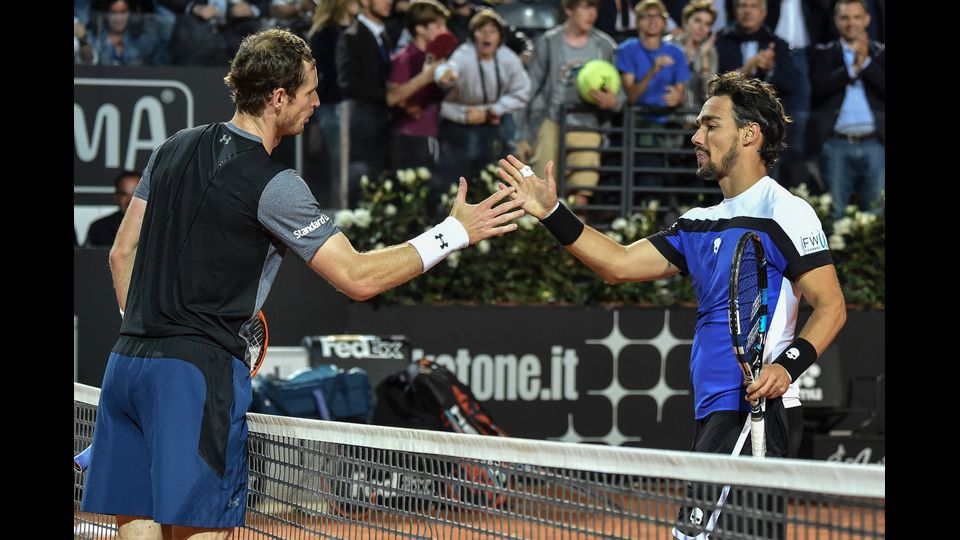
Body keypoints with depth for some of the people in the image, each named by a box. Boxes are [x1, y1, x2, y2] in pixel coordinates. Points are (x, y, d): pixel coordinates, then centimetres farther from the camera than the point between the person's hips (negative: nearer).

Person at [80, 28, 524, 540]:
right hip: (198, 372, -7)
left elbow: (122, 254, 19)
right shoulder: (273, 185, -11)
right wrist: (454, 232, -6)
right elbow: (357, 277, -13)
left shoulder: (173, 149, 12)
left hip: (126, 361, 7)